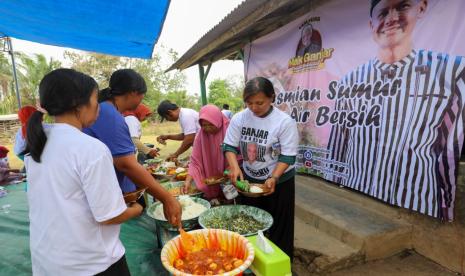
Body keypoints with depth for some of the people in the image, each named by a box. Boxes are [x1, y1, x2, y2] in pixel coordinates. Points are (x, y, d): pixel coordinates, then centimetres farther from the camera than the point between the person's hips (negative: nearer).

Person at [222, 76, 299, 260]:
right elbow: (229, 146, -6)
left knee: (277, 228, 9)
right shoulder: (239, 118, -8)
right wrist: (235, 167, -24)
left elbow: (287, 156, -17)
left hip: (279, 181, -3)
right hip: (249, 179, 4)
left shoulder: (285, 121, -18)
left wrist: (274, 178, -30)